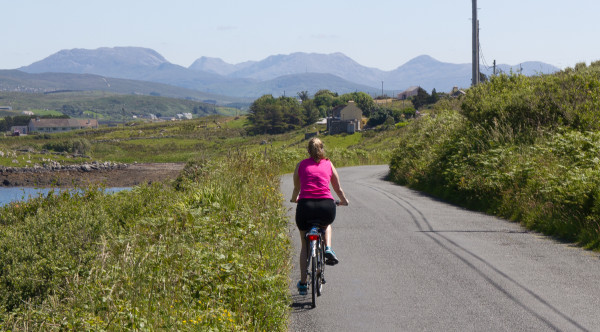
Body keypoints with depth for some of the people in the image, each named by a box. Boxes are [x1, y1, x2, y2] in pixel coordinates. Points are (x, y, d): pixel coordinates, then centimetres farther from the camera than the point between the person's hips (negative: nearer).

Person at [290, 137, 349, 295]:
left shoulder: (301, 165, 14)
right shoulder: (328, 165, 16)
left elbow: (296, 189, 26)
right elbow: (338, 189, 25)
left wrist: (294, 199, 48)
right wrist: (344, 201, 46)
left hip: (305, 206, 0)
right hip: (326, 206, 0)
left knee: (305, 245, 20)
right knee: (326, 223, 38)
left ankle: (303, 283, 17)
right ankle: (328, 248, 12)